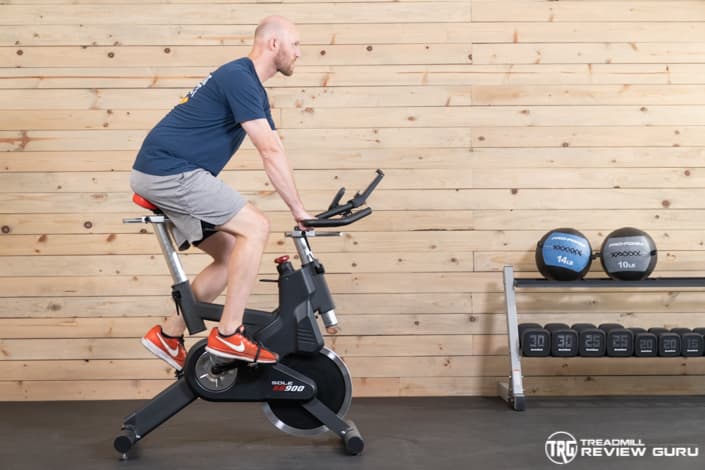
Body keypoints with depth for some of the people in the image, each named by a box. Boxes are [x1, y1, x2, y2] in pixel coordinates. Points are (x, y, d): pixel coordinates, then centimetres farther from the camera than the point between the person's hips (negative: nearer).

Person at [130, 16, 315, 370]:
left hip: (164, 175, 10)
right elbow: (271, 154, -17)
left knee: (231, 255, 9)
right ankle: (228, 335, -10)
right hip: (170, 171, -10)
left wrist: (299, 207, 13)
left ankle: (168, 335, 14)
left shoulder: (252, 89, 18)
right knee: (255, 227, -14)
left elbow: (274, 151, 18)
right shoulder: (238, 77, -14)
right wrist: (298, 210, -13)